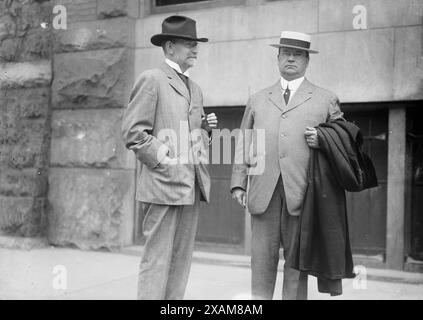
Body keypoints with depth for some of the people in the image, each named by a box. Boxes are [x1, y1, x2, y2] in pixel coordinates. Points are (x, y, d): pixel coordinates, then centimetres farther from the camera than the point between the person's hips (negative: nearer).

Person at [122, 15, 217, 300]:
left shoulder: (195, 88, 20)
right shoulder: (152, 79, -4)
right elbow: (133, 131, -10)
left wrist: (206, 127, 6)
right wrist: (162, 161, -14)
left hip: (192, 187, 8)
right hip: (165, 184, -8)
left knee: (181, 261, 11)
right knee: (157, 261, -4)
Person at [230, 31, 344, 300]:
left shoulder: (326, 100, 14)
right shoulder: (258, 100, 20)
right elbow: (244, 143, 16)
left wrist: (322, 140, -5)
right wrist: (238, 182, 6)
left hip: (302, 191, -1)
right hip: (263, 192, 1)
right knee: (262, 256, 1)